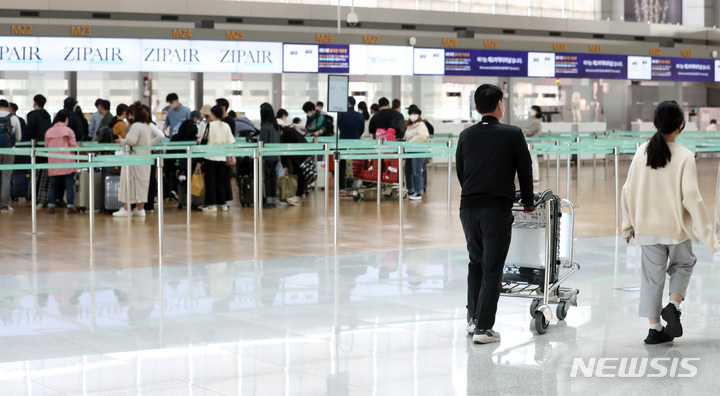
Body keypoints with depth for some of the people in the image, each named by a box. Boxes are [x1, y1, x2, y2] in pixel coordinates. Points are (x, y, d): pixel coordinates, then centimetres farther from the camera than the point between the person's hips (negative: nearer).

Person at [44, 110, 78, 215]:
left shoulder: (49, 132, 4)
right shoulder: (69, 131, -6)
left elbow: (46, 146, 9)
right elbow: (73, 146, -8)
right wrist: (77, 145, 14)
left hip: (53, 162, 3)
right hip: (66, 162, -3)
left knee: (54, 184, 10)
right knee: (69, 184, 2)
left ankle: (51, 206, 8)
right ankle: (70, 206, -1)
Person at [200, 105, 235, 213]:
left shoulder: (209, 125, -9)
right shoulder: (226, 126, 4)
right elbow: (230, 143, 6)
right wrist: (230, 157, 13)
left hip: (210, 156, -4)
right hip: (222, 158, 4)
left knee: (210, 180, 0)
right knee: (220, 180, 12)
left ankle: (212, 205, -4)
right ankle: (223, 204, 13)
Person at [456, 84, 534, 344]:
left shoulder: (466, 136, 7)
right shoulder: (513, 135, -4)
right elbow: (525, 170, 2)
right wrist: (527, 202, 17)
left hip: (468, 208, 4)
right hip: (497, 210, -4)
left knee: (475, 263, 19)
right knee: (492, 269, 0)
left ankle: (473, 319, 21)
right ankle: (483, 328, -2)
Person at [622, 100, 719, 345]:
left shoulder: (642, 152, -3)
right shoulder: (685, 157, -14)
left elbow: (628, 191, 1)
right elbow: (692, 198, -18)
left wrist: (628, 225, 15)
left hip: (647, 228, 2)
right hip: (676, 227, -2)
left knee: (652, 275, 11)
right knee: (683, 264, 23)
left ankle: (655, 329, 11)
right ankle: (673, 306, 3)